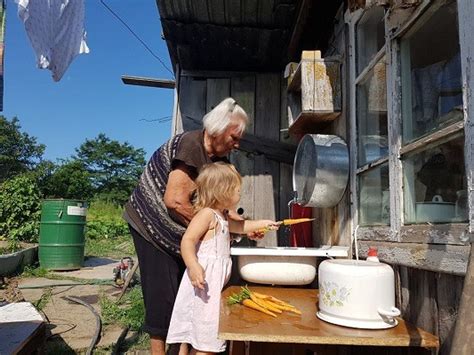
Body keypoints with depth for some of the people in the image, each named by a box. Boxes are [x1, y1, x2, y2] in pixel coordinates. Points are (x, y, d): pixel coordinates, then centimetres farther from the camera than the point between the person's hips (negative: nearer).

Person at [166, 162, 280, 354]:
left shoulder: (221, 216, 18)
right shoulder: (206, 214, -14)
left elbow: (238, 226, 37)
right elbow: (187, 241, -23)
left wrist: (263, 223, 40)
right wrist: (193, 266, -36)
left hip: (215, 280, 10)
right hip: (204, 281, -10)